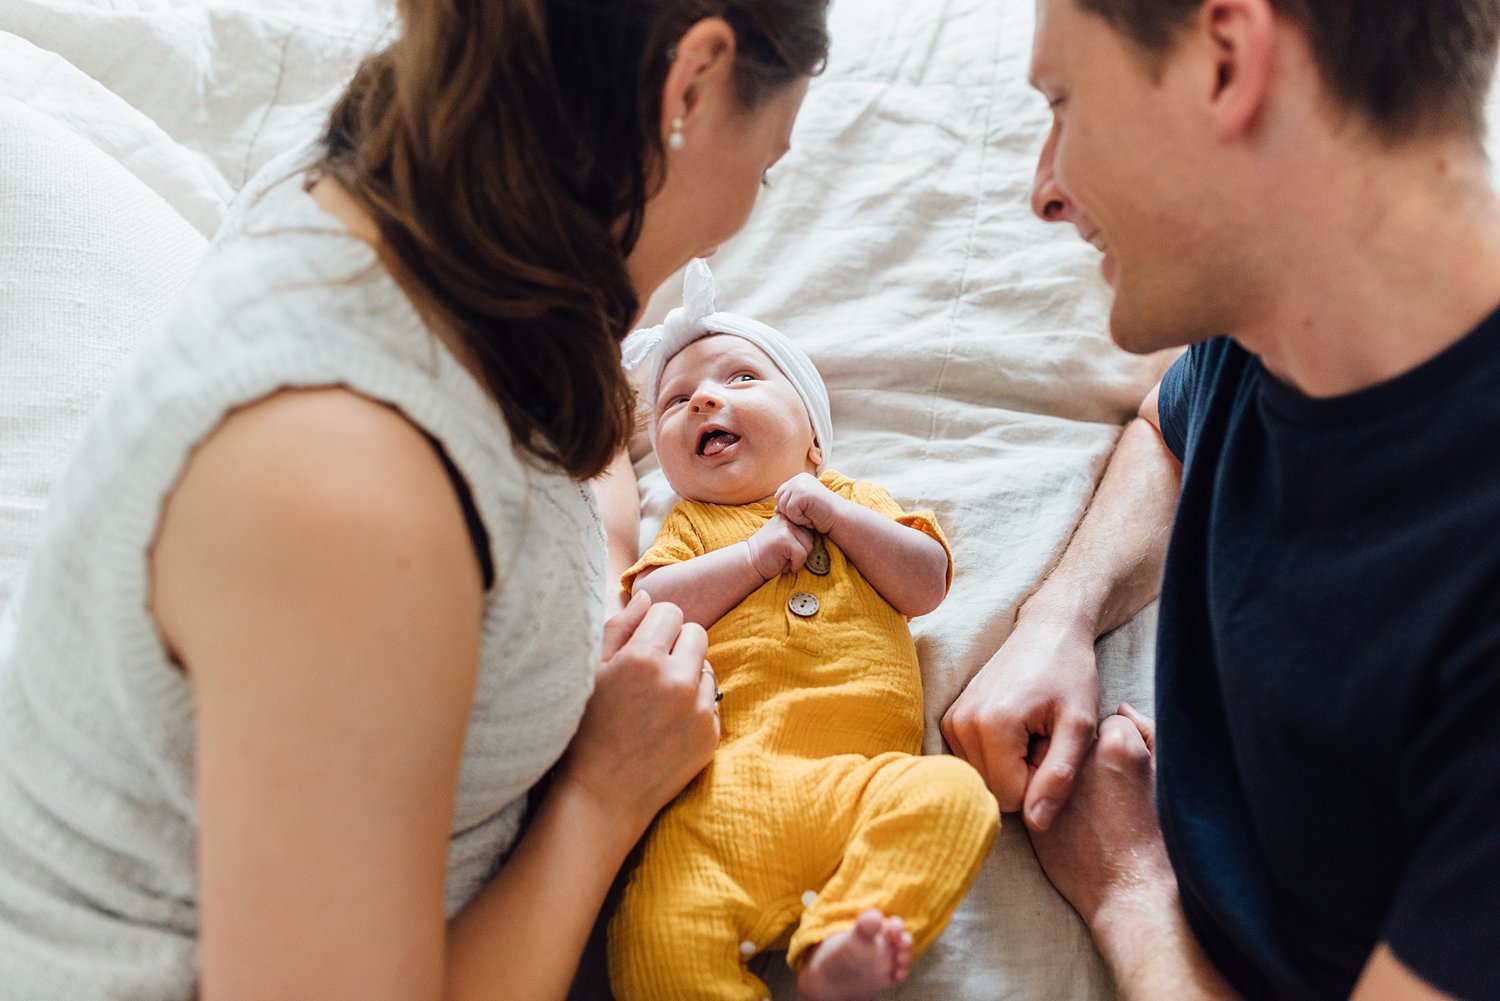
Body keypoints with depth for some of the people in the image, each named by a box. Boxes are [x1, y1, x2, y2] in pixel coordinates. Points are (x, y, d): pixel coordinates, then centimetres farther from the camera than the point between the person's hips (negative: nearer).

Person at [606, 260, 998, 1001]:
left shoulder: (856, 500, 30)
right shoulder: (691, 525, 29)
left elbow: (927, 587, 16)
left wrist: (837, 516, 6)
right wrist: (759, 551, 3)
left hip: (857, 780, 1)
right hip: (720, 791, -1)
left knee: (950, 793, -32)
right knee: (659, 940, -29)